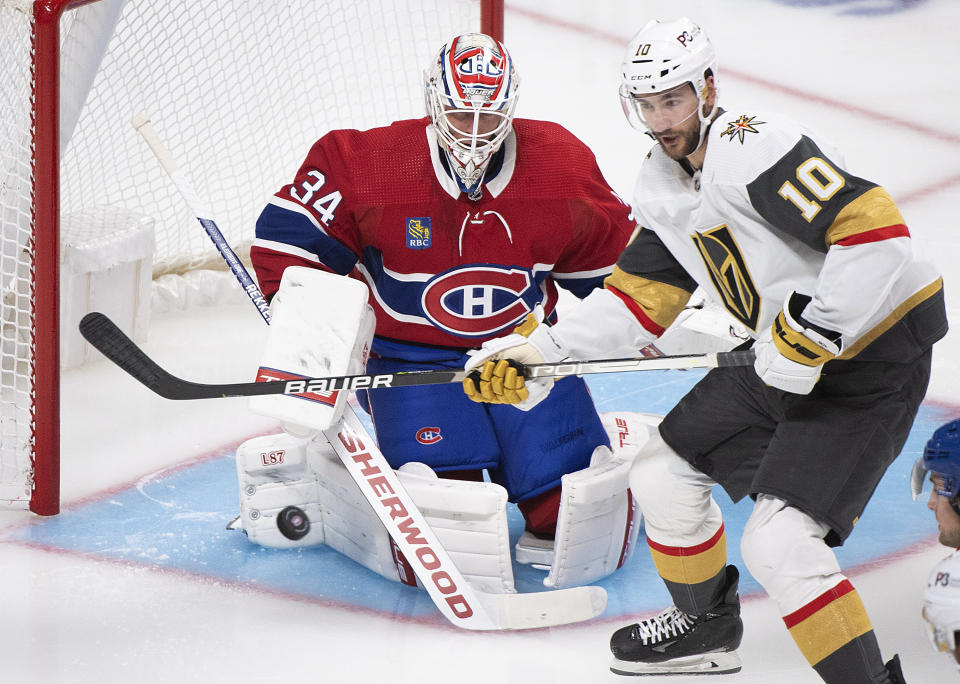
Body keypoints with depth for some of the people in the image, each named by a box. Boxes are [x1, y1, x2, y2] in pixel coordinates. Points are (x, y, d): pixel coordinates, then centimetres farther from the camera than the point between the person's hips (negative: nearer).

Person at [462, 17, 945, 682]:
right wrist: (541, 349, 0)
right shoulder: (662, 187, 7)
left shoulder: (754, 146, -23)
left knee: (778, 542, -18)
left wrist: (811, 335, -27)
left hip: (872, 356, -9)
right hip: (784, 358, 10)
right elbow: (636, 300, 10)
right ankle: (709, 625, 38)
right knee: (664, 469, 16)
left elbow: (875, 229, -31)